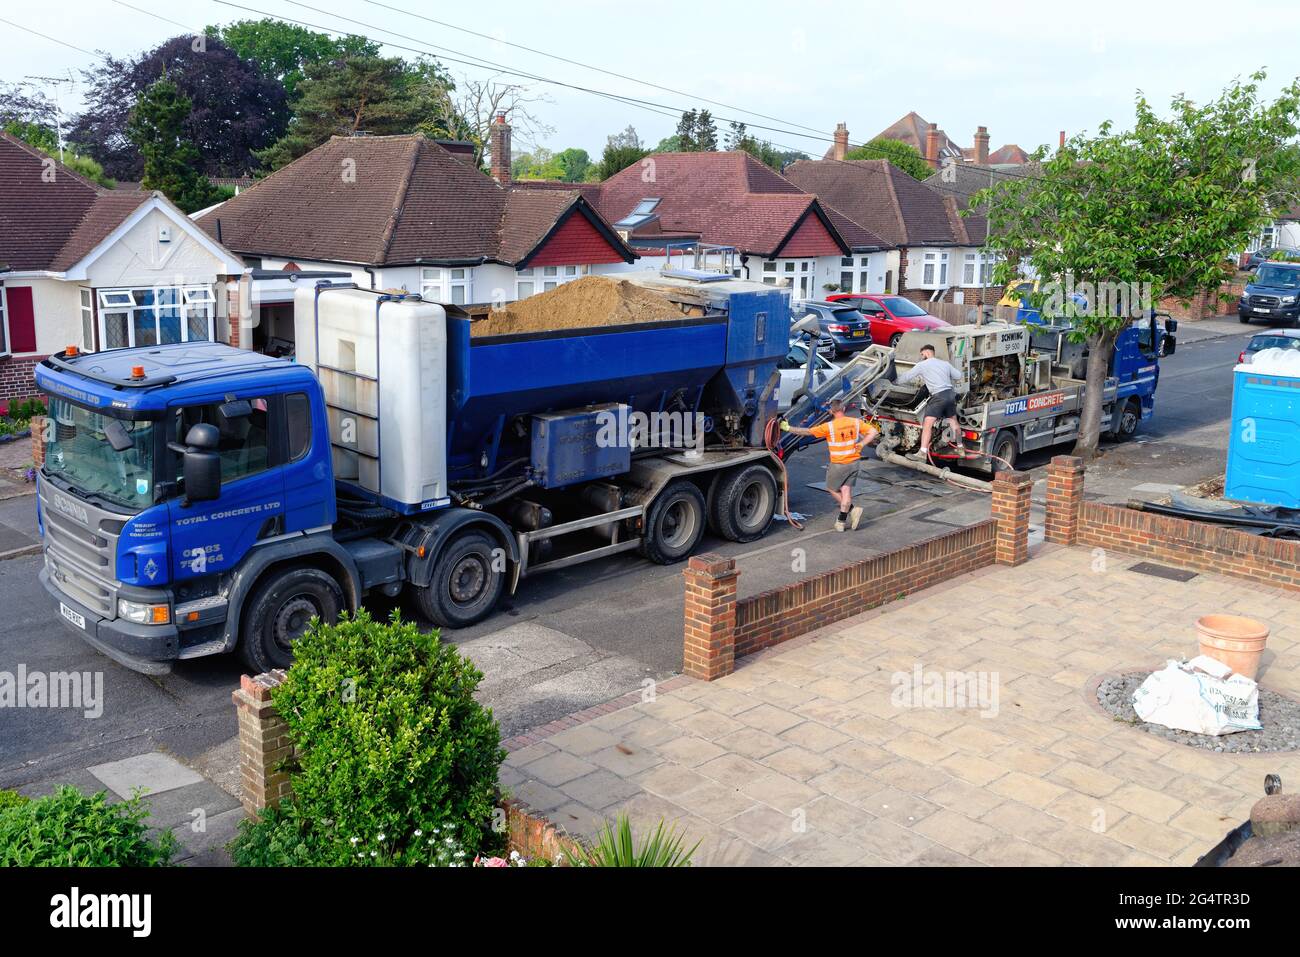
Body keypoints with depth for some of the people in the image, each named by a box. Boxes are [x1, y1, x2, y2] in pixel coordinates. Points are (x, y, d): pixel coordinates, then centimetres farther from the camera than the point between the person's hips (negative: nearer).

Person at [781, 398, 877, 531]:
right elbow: (873, 432, -4)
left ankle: (852, 509, 5)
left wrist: (788, 428, -5)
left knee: (832, 488, 16)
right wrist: (861, 444, 0)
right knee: (846, 490, 9)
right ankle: (841, 521, 11)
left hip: (839, 464, -5)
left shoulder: (829, 426, -17)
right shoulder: (855, 422, -4)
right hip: (854, 462, 5)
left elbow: (807, 432, -14)